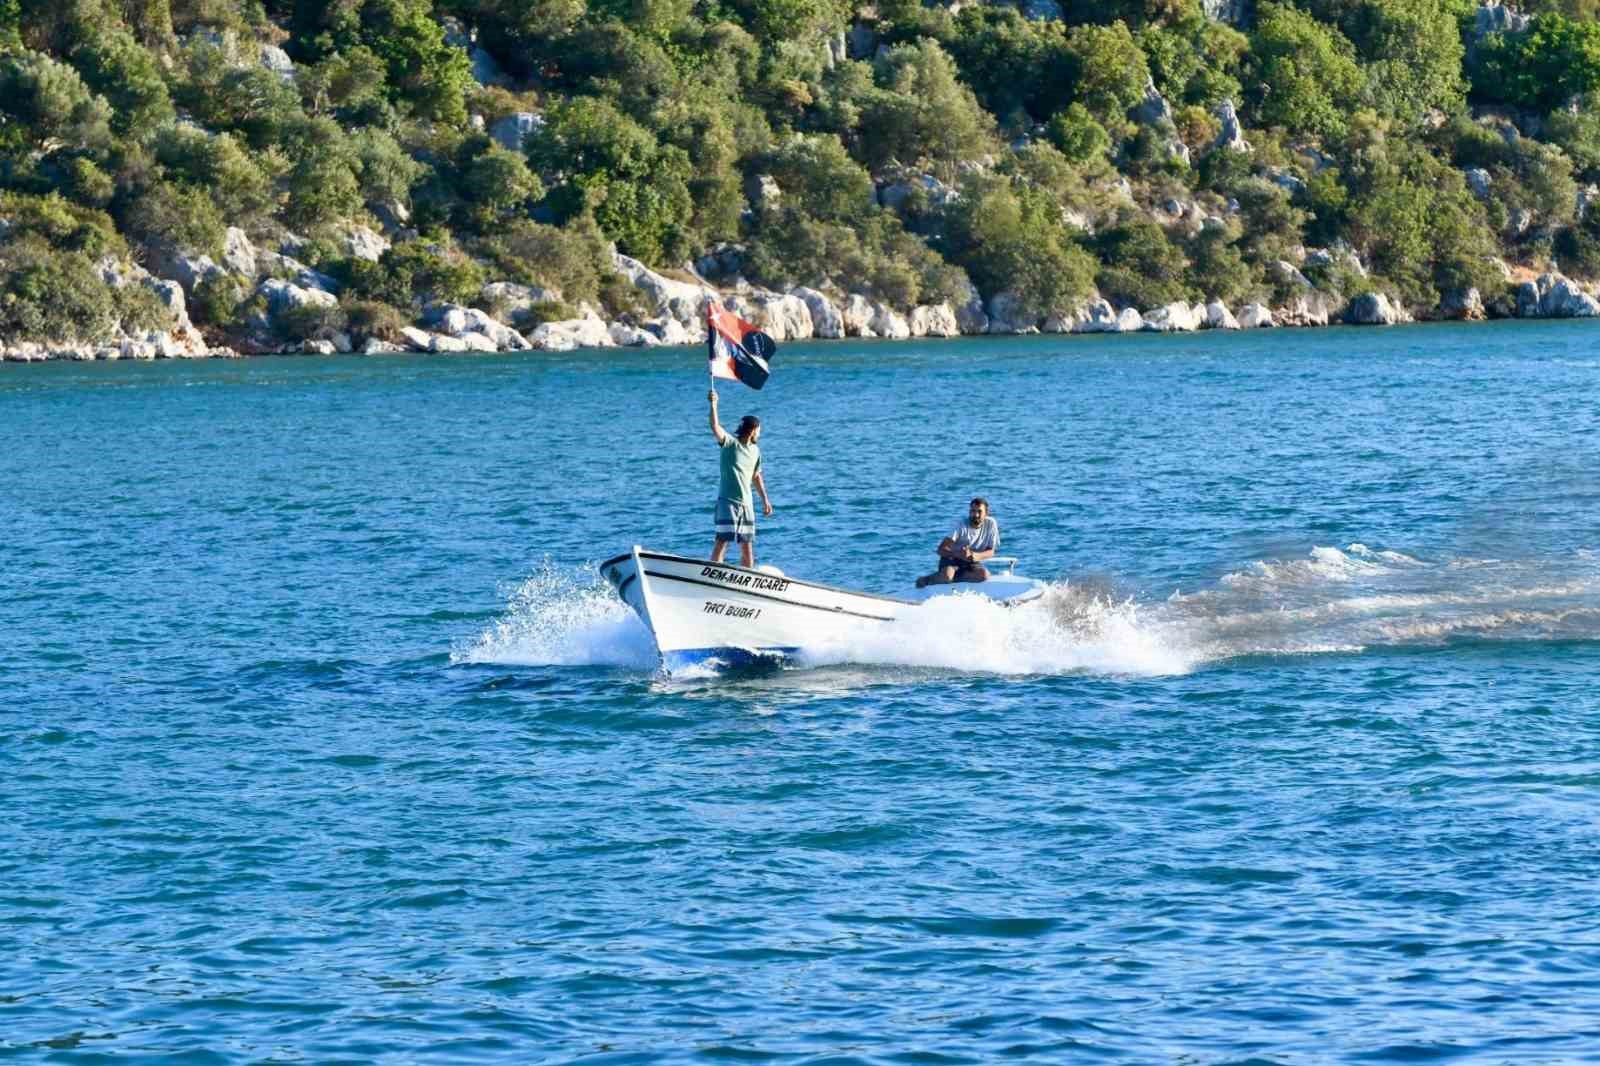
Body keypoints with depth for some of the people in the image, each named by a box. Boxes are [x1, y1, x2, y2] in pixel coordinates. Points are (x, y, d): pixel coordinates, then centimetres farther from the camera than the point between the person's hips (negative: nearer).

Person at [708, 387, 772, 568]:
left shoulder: (755, 451, 11)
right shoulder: (730, 443, -9)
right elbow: (716, 428, -26)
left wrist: (765, 500, 25)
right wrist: (713, 405, -39)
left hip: (746, 503, 6)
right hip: (727, 501, -6)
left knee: (747, 546, 9)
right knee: (722, 540, -14)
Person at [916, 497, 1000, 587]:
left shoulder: (991, 524, -9)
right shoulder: (961, 526, -16)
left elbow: (990, 552, -6)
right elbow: (941, 549, -21)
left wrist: (976, 556, -28)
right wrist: (959, 554, -40)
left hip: (971, 562, 3)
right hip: (952, 559, -3)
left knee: (984, 574, -30)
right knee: (946, 575, -35)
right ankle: (925, 580, -5)